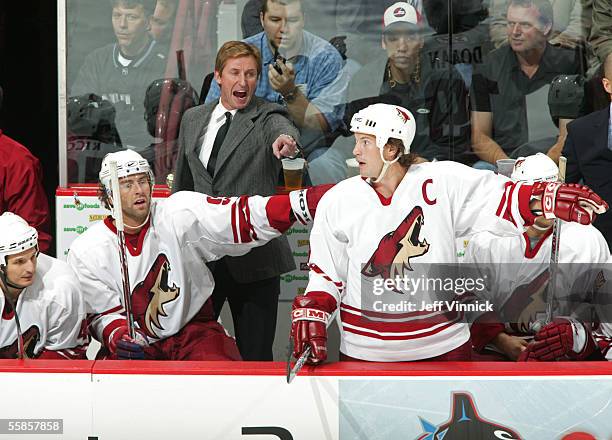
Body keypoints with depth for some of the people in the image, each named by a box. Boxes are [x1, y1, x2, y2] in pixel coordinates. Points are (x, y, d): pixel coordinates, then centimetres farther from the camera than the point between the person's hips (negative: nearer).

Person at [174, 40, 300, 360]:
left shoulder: (267, 118, -3)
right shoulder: (193, 119, 11)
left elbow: (284, 128, -28)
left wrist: (286, 139, -52)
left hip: (253, 258, -4)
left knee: (255, 355, 1)